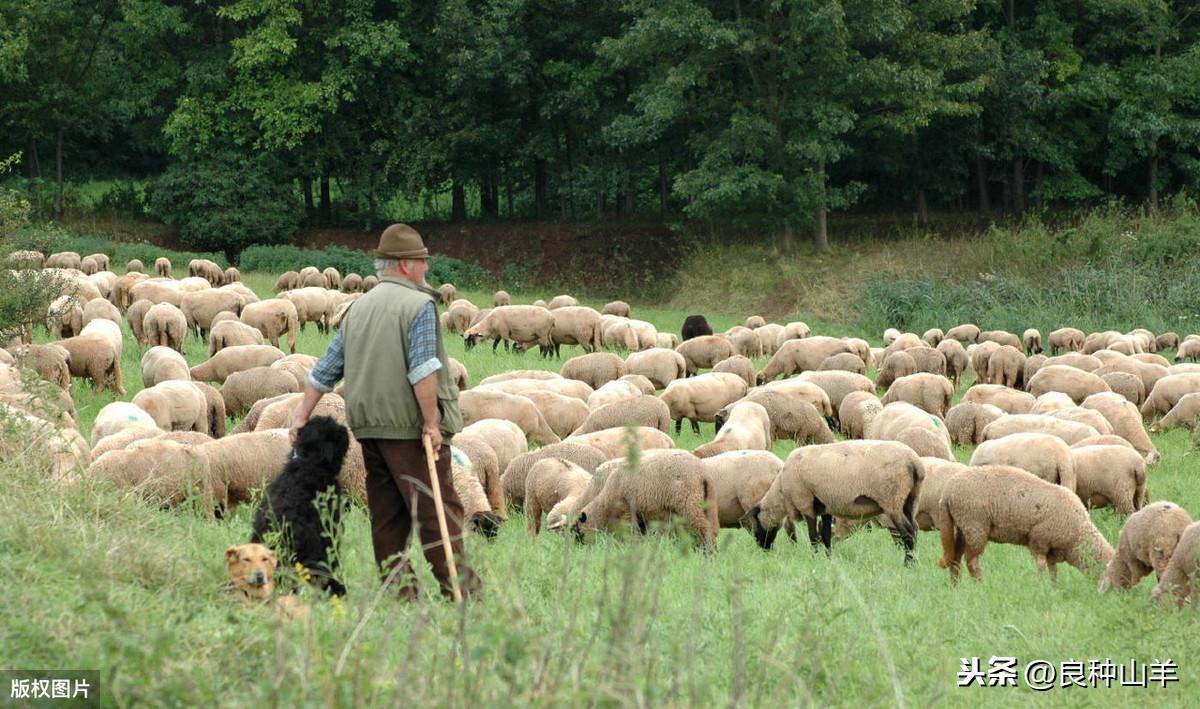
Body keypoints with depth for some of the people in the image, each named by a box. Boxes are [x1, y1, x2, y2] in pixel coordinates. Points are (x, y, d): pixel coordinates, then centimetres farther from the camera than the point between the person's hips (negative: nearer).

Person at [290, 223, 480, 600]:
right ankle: (458, 585, -10)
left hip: (369, 427, 7)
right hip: (408, 425, -7)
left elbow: (326, 368, 17)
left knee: (387, 513, 10)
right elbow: (423, 370, -18)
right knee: (437, 508, -7)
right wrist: (432, 421, -16)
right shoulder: (419, 305, -7)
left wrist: (302, 416, 20)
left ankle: (397, 586, 9)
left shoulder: (359, 308, 16)